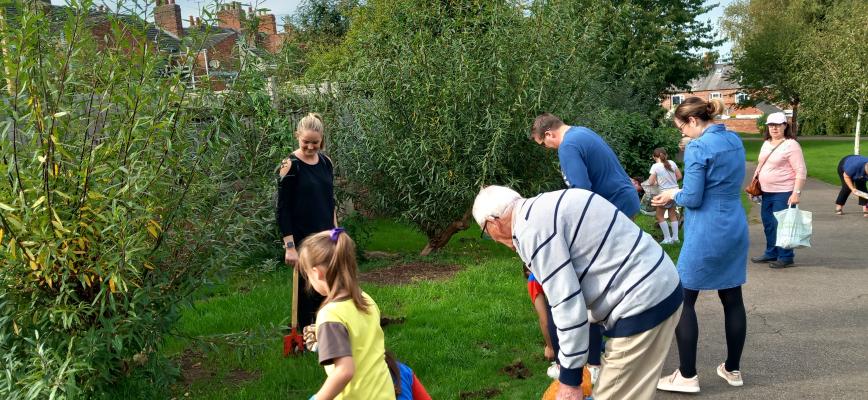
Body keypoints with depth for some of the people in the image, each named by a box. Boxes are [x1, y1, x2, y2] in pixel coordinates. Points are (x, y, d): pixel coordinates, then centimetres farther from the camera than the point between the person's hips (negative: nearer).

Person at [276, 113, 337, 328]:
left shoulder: (326, 162, 6)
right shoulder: (290, 166, -12)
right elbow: (283, 209, -13)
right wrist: (290, 246, -17)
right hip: (302, 239, -6)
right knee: (306, 289, 2)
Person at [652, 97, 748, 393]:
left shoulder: (698, 148, -17)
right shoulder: (735, 140, 8)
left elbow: (693, 199, -17)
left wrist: (673, 195, 3)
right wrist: (682, 192, 14)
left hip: (707, 235, -8)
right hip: (735, 230, 8)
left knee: (683, 301, 2)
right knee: (732, 299, 14)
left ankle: (687, 376, 6)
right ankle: (732, 369, 26)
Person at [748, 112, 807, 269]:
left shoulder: (791, 145, -13)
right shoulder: (766, 144, 11)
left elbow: (801, 172, -15)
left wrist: (796, 192, -21)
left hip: (784, 193, -8)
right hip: (767, 192, 8)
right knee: (768, 224, 15)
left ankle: (786, 257, 8)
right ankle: (771, 253, 28)